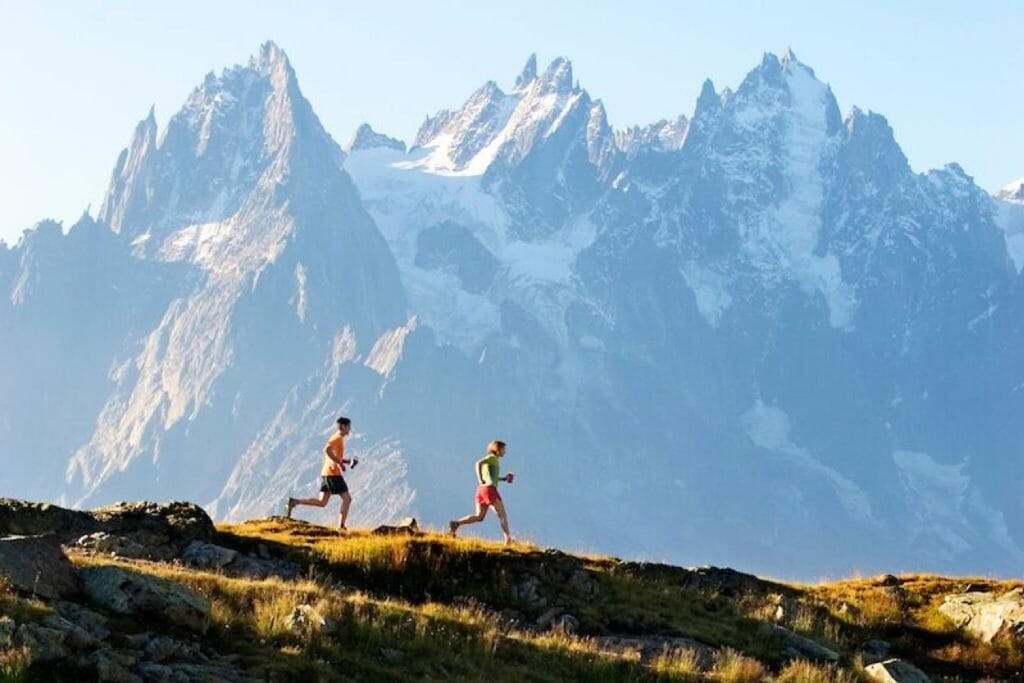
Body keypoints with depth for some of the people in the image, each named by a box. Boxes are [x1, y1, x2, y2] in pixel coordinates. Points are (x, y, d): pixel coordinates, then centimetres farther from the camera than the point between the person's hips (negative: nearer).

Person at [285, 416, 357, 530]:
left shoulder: (337, 439, 21)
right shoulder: (338, 438, -9)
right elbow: (327, 450, -26)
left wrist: (348, 461, 19)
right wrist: (339, 463, -22)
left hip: (326, 473, 9)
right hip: (333, 474, -9)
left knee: (321, 502, 7)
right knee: (347, 499, -3)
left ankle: (294, 502, -3)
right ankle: (341, 527, -4)